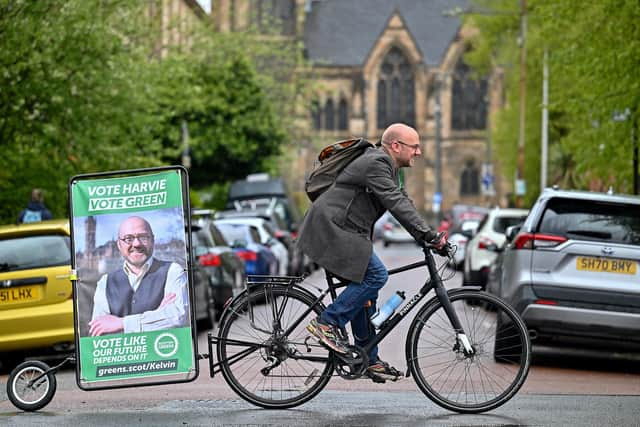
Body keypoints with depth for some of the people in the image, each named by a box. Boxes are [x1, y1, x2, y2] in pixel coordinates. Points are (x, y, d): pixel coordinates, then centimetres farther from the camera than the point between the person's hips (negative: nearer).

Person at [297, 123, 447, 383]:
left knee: (366, 296, 9)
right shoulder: (376, 164, -16)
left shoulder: (388, 168, 18)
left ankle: (369, 360, 14)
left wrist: (428, 237, 7)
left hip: (345, 232, 11)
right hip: (329, 228, -11)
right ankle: (327, 323, -13)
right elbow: (397, 205, -25)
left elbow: (403, 204, 17)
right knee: (375, 275, -19)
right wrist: (429, 235, -28)